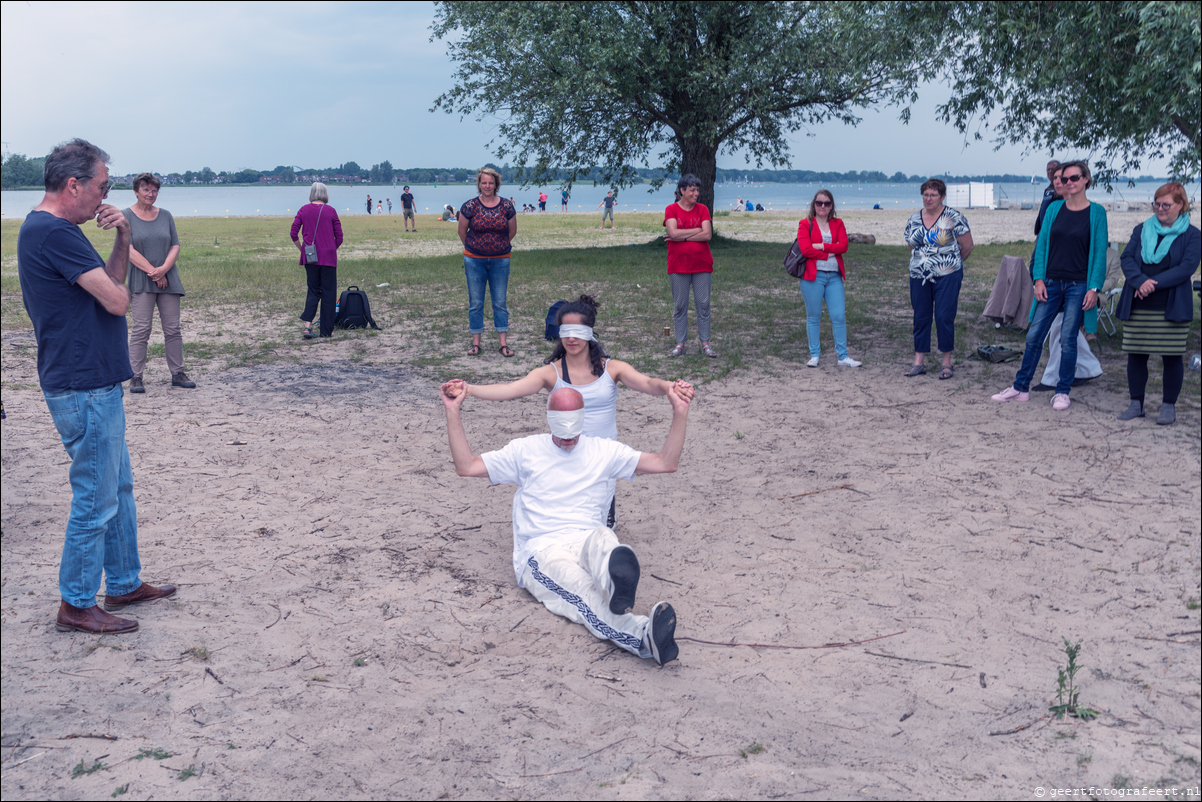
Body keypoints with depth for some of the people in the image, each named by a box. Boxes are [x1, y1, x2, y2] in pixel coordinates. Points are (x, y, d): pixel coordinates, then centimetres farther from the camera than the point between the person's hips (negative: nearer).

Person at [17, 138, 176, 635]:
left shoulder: (44, 229, 14)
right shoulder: (55, 233, -20)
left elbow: (110, 283, 15)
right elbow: (116, 300, -22)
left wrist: (122, 240, 0)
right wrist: (113, 283, 0)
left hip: (93, 384, 11)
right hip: (84, 389, -11)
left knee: (118, 487, 19)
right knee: (96, 500, -1)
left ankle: (125, 584, 30)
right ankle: (77, 606, 12)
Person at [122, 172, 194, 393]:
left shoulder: (165, 216, 11)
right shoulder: (126, 216, 0)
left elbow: (175, 246, 7)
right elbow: (129, 250, -8)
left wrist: (164, 269, -10)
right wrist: (153, 272, -13)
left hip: (168, 280, 4)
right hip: (141, 281, -3)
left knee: (173, 328, 5)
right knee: (141, 329, -6)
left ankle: (177, 374, 13)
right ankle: (135, 377, -1)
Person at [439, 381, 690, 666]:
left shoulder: (604, 451, 18)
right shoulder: (525, 450, 16)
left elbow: (666, 463, 14)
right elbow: (466, 466, 13)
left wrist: (680, 412, 5)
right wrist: (453, 412, 7)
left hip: (587, 544, 2)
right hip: (541, 553, -1)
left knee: (602, 538, -39)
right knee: (586, 596, -36)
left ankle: (617, 583, -76)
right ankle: (644, 636, -68)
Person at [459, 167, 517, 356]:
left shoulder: (507, 206, -3)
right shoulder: (470, 206, -6)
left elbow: (512, 231, 11)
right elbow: (462, 231, 7)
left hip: (500, 260, 1)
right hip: (474, 260, -1)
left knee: (500, 301, 4)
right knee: (475, 302, 4)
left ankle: (503, 343, 8)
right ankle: (475, 342, 12)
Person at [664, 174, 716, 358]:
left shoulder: (702, 209, 6)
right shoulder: (671, 210, 1)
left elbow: (707, 234, -7)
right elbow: (673, 233, -14)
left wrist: (682, 236, -12)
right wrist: (697, 231, -9)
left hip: (701, 265, 1)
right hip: (678, 266, -1)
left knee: (703, 304, 2)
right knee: (679, 305, 3)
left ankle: (705, 344, 8)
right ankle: (680, 344, 10)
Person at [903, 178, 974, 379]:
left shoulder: (953, 218, -6)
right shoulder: (913, 219, 8)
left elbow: (967, 246, 0)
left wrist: (949, 262, 10)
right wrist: (922, 262, 13)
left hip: (947, 276, -4)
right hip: (919, 277, 4)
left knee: (944, 317, -5)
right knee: (920, 318, 6)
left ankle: (947, 363, 5)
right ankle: (919, 362, 13)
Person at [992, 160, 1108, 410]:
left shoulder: (1096, 212, -2)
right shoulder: (1054, 209, 6)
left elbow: (1100, 252, -4)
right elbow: (1042, 244, 8)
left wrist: (1094, 288, -10)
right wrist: (1039, 279, -2)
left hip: (1079, 285, -3)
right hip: (1051, 283, 3)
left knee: (1068, 339, 1)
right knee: (1034, 336, 3)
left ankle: (1062, 393, 12)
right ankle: (1021, 388, 13)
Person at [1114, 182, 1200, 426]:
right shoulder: (1142, 230, 12)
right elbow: (1127, 258, 1)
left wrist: (1155, 283, -20)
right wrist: (1140, 281, -18)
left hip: (1172, 309, -3)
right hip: (1137, 307, 3)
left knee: (1172, 357, 1)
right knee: (1135, 355, 5)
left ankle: (1169, 406, 13)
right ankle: (1136, 404, 16)